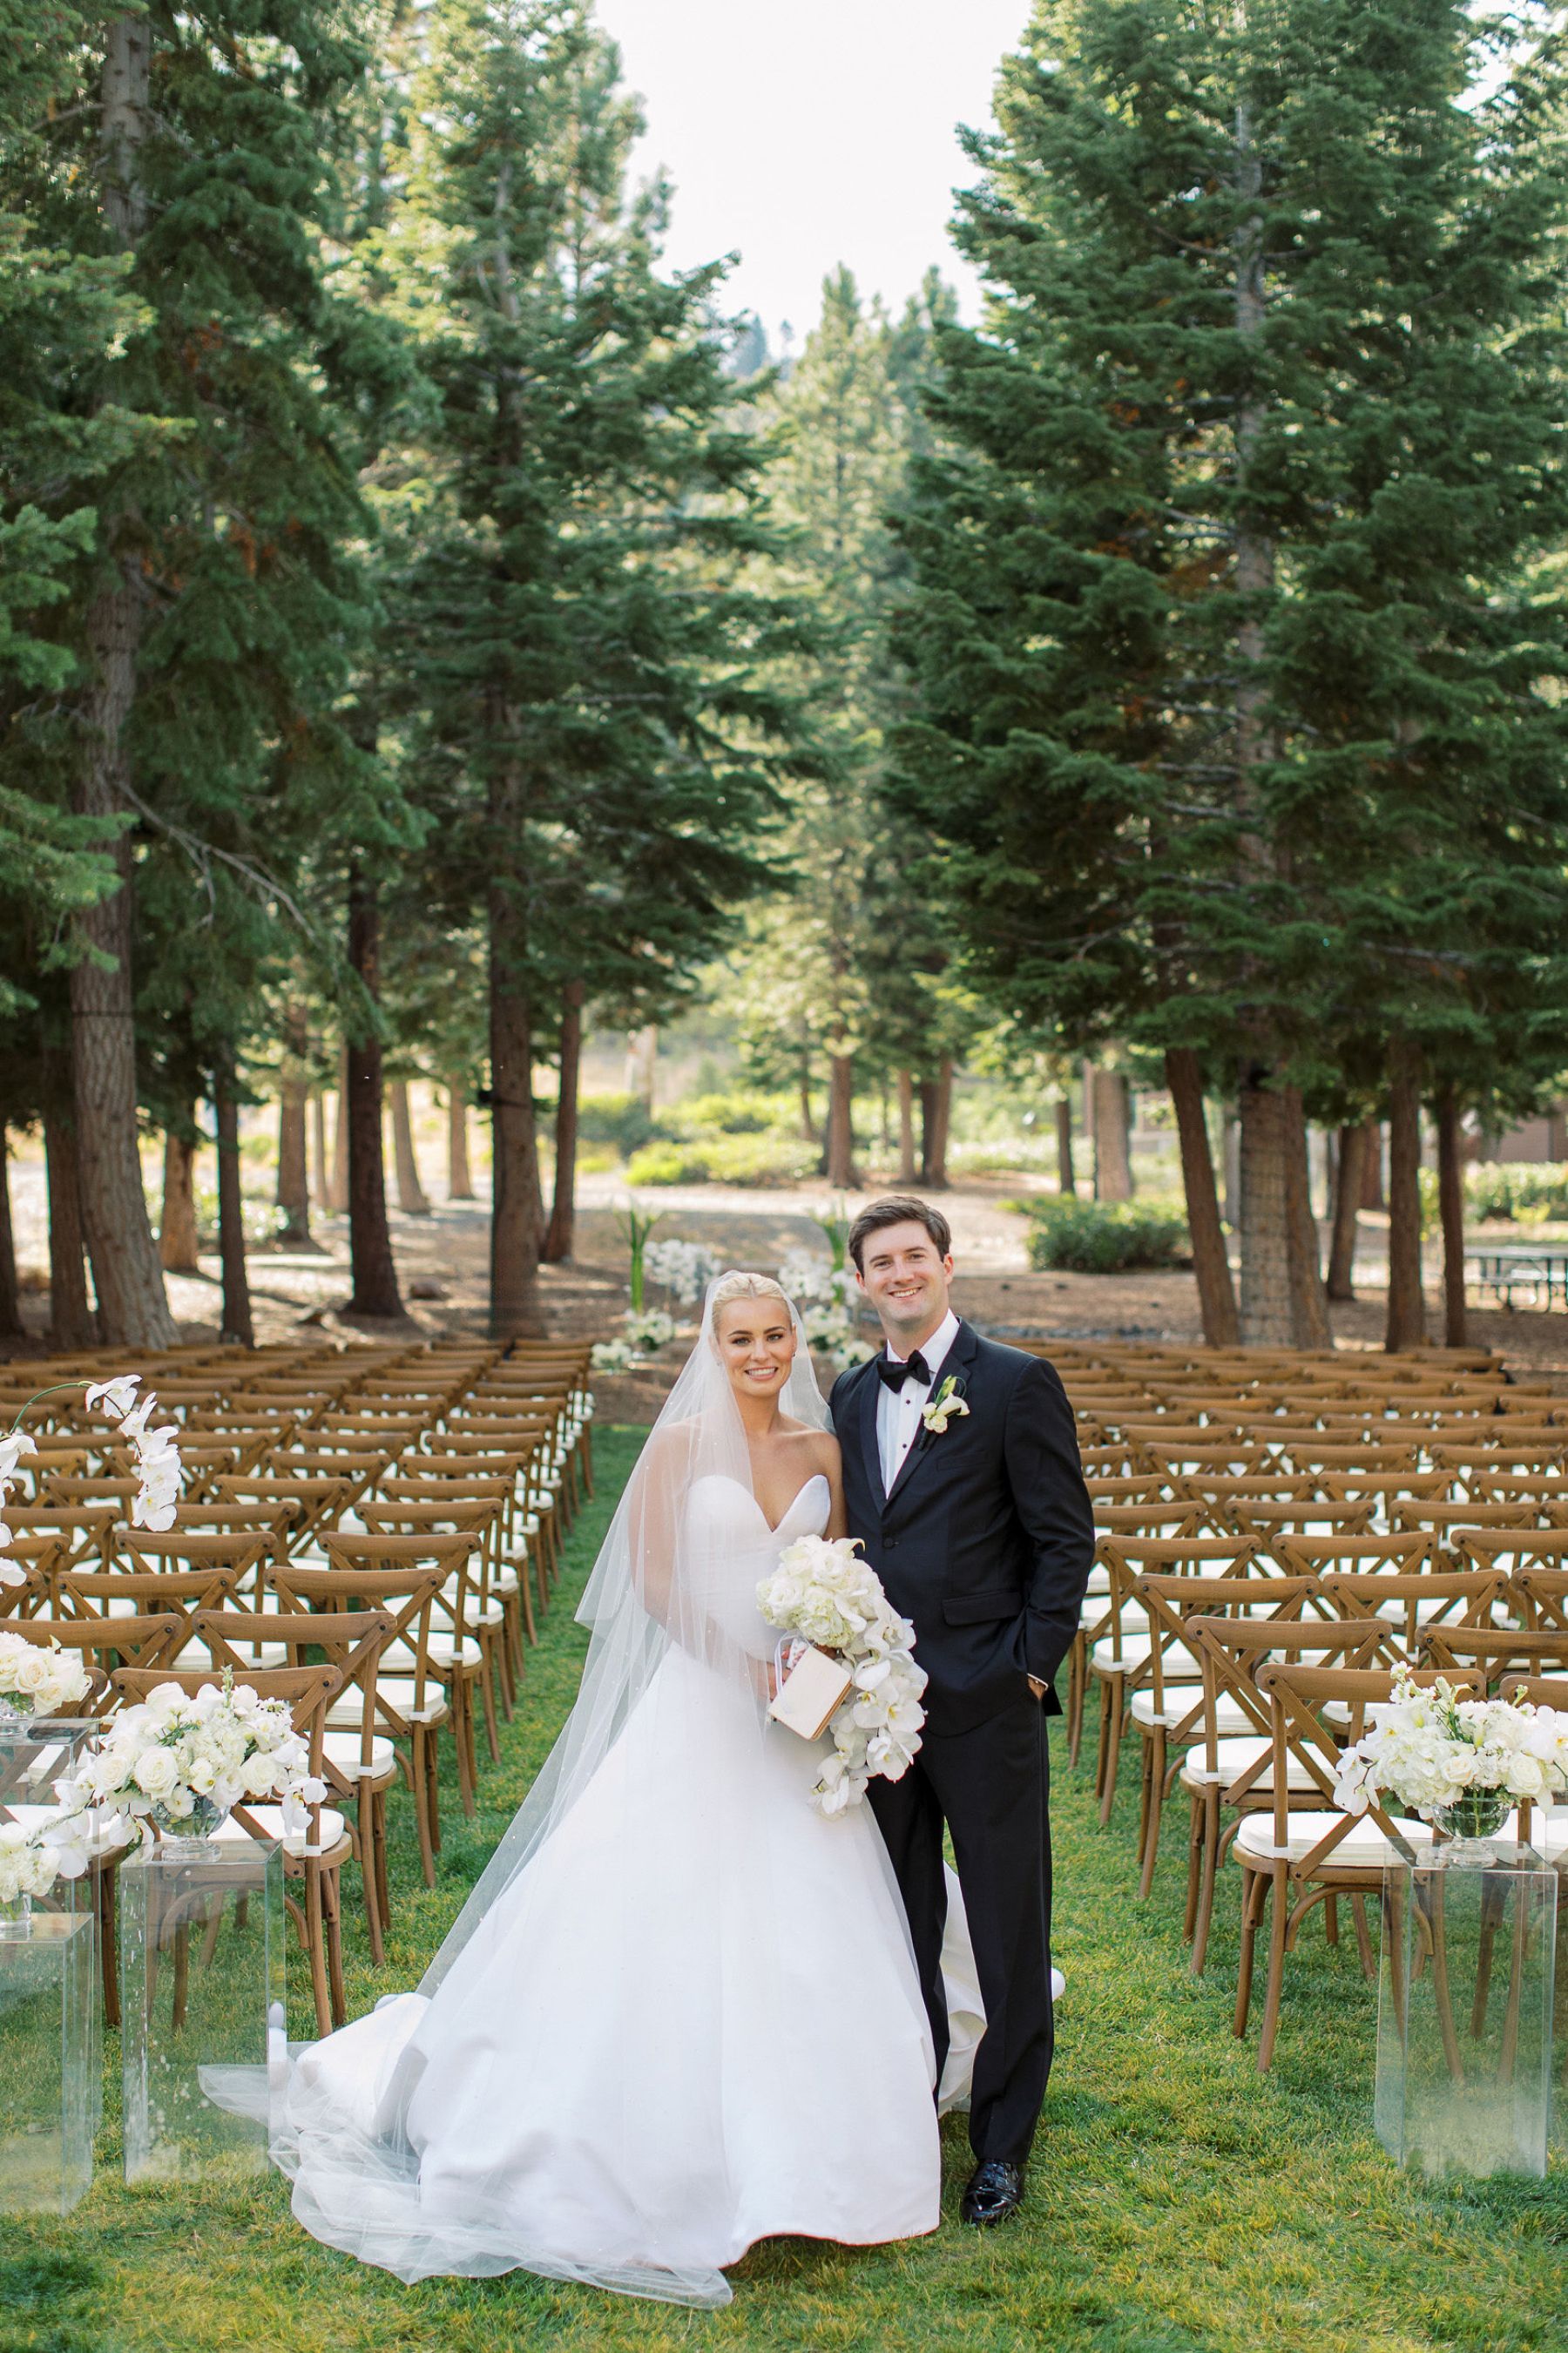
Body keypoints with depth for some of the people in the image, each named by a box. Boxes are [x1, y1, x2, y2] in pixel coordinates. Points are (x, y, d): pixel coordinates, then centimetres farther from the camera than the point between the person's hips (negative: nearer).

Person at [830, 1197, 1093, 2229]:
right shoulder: (852, 1395, 12)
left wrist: (1032, 1666, -11)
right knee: (898, 1928, 14)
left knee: (1010, 1932, 5)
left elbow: (1066, 1537, -6)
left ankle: (1004, 2146, 17)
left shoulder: (1017, 1384, -6)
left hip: (985, 1703, -5)